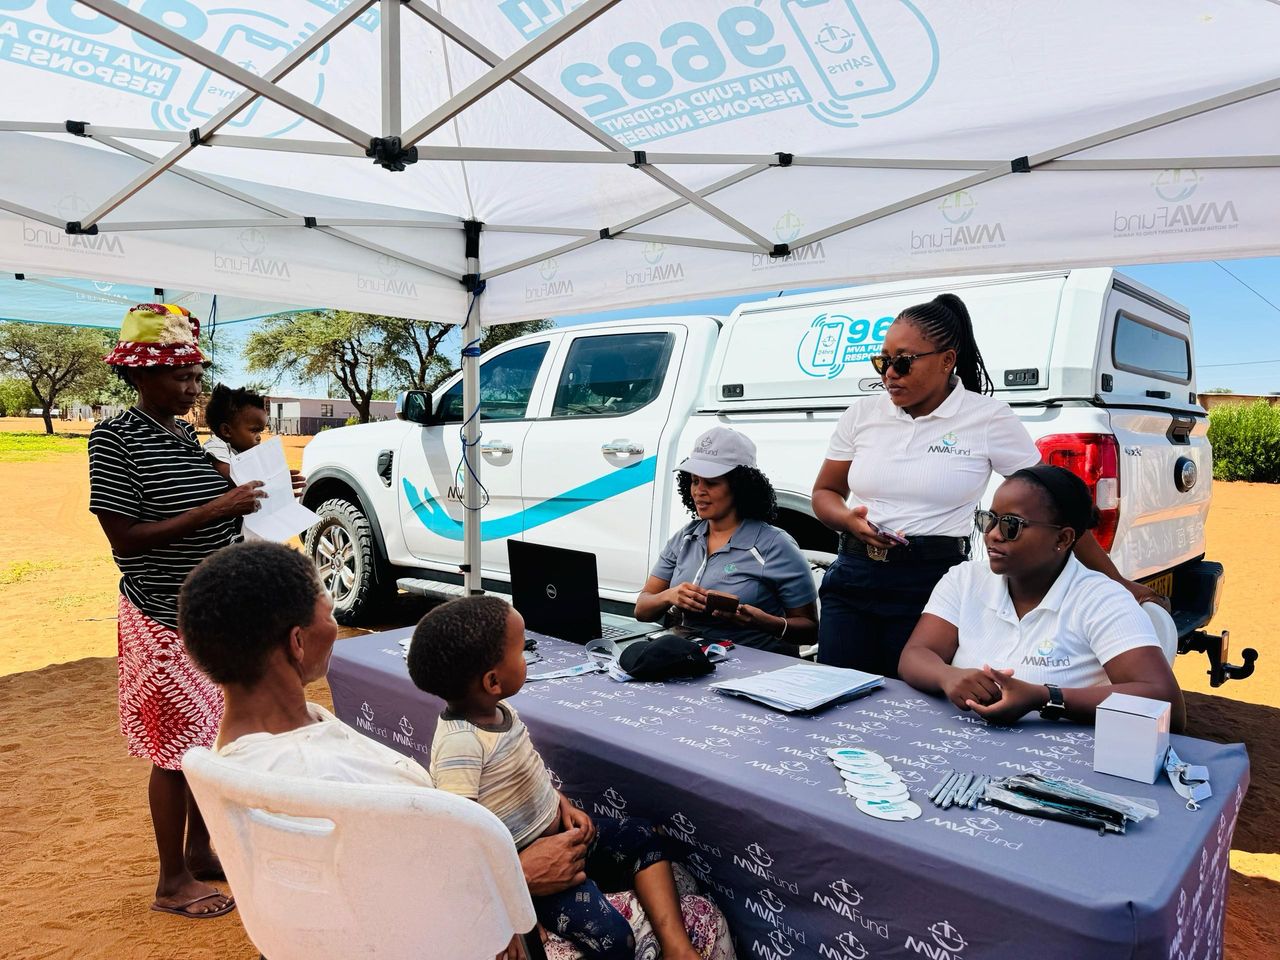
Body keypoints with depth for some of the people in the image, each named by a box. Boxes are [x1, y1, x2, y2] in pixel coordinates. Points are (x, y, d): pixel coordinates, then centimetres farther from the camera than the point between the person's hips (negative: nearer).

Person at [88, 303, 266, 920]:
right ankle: (172, 882, 22)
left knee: (209, 734, 17)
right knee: (177, 748, 4)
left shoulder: (186, 435, 8)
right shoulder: (115, 439, -14)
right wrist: (214, 510, -24)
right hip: (165, 619, -7)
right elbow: (125, 536, -19)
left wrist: (251, 499, 1)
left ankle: (199, 851, 34)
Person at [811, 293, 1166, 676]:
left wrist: (1117, 582, 2)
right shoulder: (861, 414, 5)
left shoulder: (988, 418, -4)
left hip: (930, 583, -3)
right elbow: (824, 492, 13)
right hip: (851, 577, 3)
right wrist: (849, 520, -10)